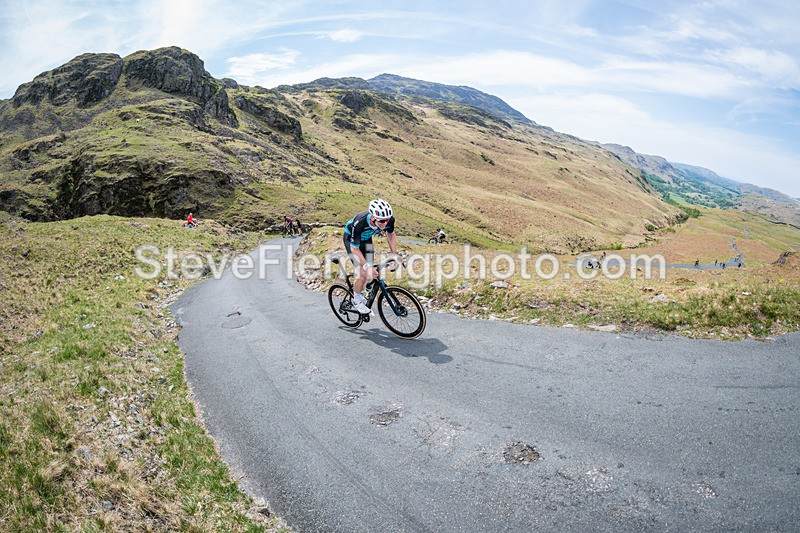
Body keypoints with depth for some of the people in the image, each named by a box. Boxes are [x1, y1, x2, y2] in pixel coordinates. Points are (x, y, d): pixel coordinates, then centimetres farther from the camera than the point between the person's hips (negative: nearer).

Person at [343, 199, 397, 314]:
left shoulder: (389, 220, -30)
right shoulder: (359, 223, -44)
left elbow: (391, 235, -6)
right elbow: (354, 248, -31)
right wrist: (366, 266, -40)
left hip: (366, 239, 5)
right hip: (351, 239, -5)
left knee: (371, 273, 5)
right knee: (362, 273, -15)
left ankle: (360, 293, 35)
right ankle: (357, 300, 11)